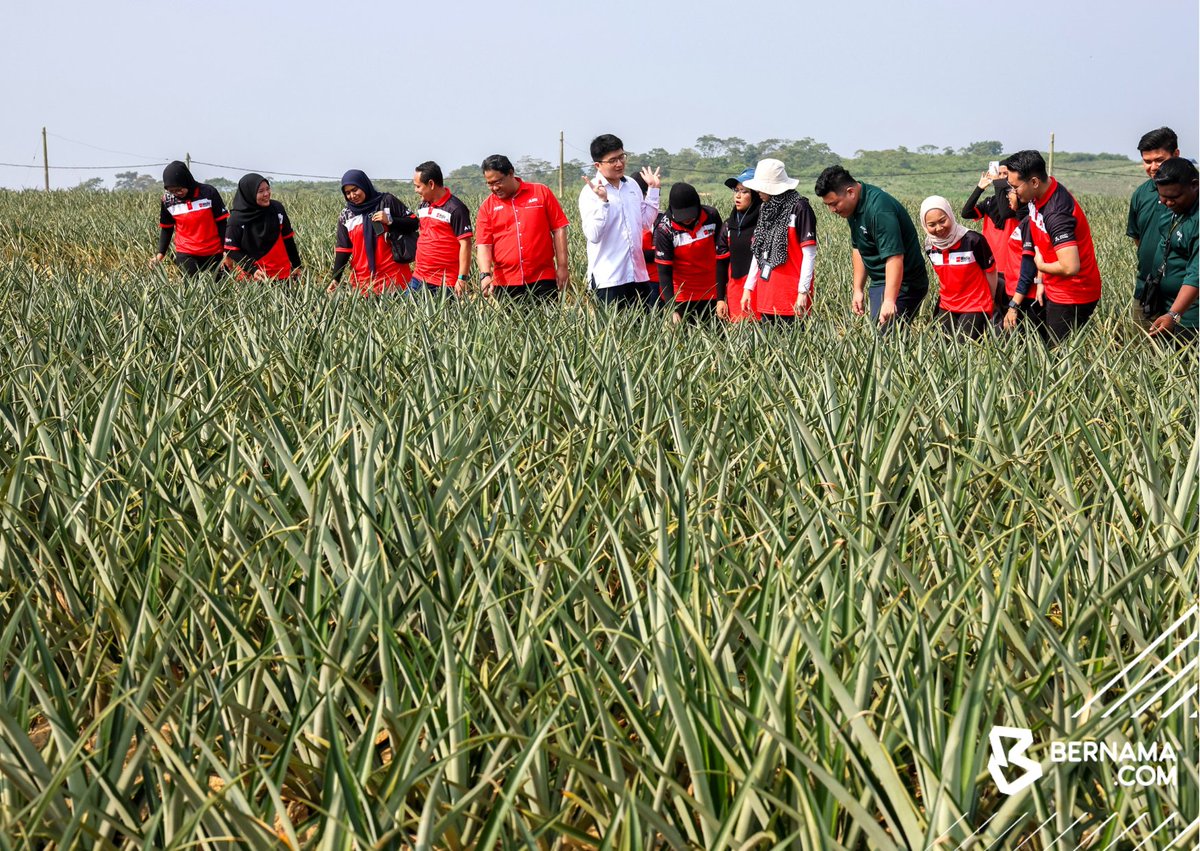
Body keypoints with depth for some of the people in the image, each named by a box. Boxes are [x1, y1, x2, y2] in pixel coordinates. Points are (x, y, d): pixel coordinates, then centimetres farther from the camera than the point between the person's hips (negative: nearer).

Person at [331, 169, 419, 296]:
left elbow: (414, 223, 3)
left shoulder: (387, 201, 1)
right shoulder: (345, 216, 10)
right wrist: (335, 279, 1)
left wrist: (390, 220, -11)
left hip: (393, 273, -2)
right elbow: (342, 249, 10)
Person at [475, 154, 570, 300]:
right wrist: (485, 275, -15)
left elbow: (559, 229, 5)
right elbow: (483, 245, 1)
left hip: (543, 281, -1)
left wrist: (562, 267, -1)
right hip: (504, 284, 1)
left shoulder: (542, 192, 4)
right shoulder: (486, 207, 6)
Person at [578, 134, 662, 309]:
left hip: (638, 274, 6)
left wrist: (653, 190, 17)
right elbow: (593, 235, -17)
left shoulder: (632, 185, 11)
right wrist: (602, 201, -25)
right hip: (607, 280, -6)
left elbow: (646, 222, 20)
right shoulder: (591, 192, -8)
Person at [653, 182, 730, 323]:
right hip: (682, 297, -1)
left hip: (711, 295, 2)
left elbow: (721, 258, -7)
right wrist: (672, 310, -23)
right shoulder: (664, 228, -17)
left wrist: (721, 298, -8)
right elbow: (664, 271, -14)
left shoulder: (712, 217, -13)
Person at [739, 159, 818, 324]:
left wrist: (803, 292, -14)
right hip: (767, 295, 7)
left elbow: (809, 254, -10)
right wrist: (748, 287, 14)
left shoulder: (799, 208, -7)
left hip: (791, 297, -7)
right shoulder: (766, 209, 15)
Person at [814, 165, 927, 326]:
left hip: (899, 284, -9)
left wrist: (889, 301, -36)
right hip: (879, 283, 9)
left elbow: (894, 257, -30)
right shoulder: (853, 207, 6)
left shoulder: (879, 209, -24)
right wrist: (858, 289, 13)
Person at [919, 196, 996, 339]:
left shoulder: (973, 240, -19)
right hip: (946, 307, 5)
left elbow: (990, 271, -6)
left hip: (975, 306, -5)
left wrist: (990, 303, 5)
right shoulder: (930, 245, -5)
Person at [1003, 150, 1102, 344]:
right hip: (1055, 291, 9)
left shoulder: (1056, 213, -28)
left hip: (1072, 297, -9)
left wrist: (1041, 266, -16)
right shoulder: (1037, 197, 0)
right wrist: (1042, 281, 7)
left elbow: (1070, 267, -35)